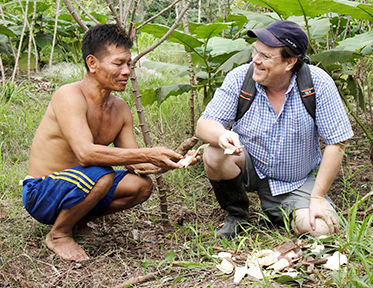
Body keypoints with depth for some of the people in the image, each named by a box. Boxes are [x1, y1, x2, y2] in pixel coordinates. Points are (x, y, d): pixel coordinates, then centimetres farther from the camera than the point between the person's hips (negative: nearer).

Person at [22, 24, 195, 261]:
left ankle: (78, 221, 11)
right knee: (100, 175, -33)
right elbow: (85, 153, -35)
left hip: (77, 186, 8)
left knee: (142, 185, -8)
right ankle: (58, 234, -7)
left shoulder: (120, 109, 3)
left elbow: (134, 163, 1)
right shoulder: (70, 96, -22)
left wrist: (171, 160, -17)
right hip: (40, 194, -8)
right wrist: (148, 154, -36)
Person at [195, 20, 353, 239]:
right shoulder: (239, 78, -15)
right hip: (249, 169, 1)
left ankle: (277, 214, 14)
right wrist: (222, 135, -42)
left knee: (319, 229, -22)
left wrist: (318, 197, -16)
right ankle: (236, 215, 0)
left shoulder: (318, 84, -19)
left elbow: (337, 143, -14)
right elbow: (204, 124, -17)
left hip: (296, 183, 0)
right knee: (215, 156, -30)